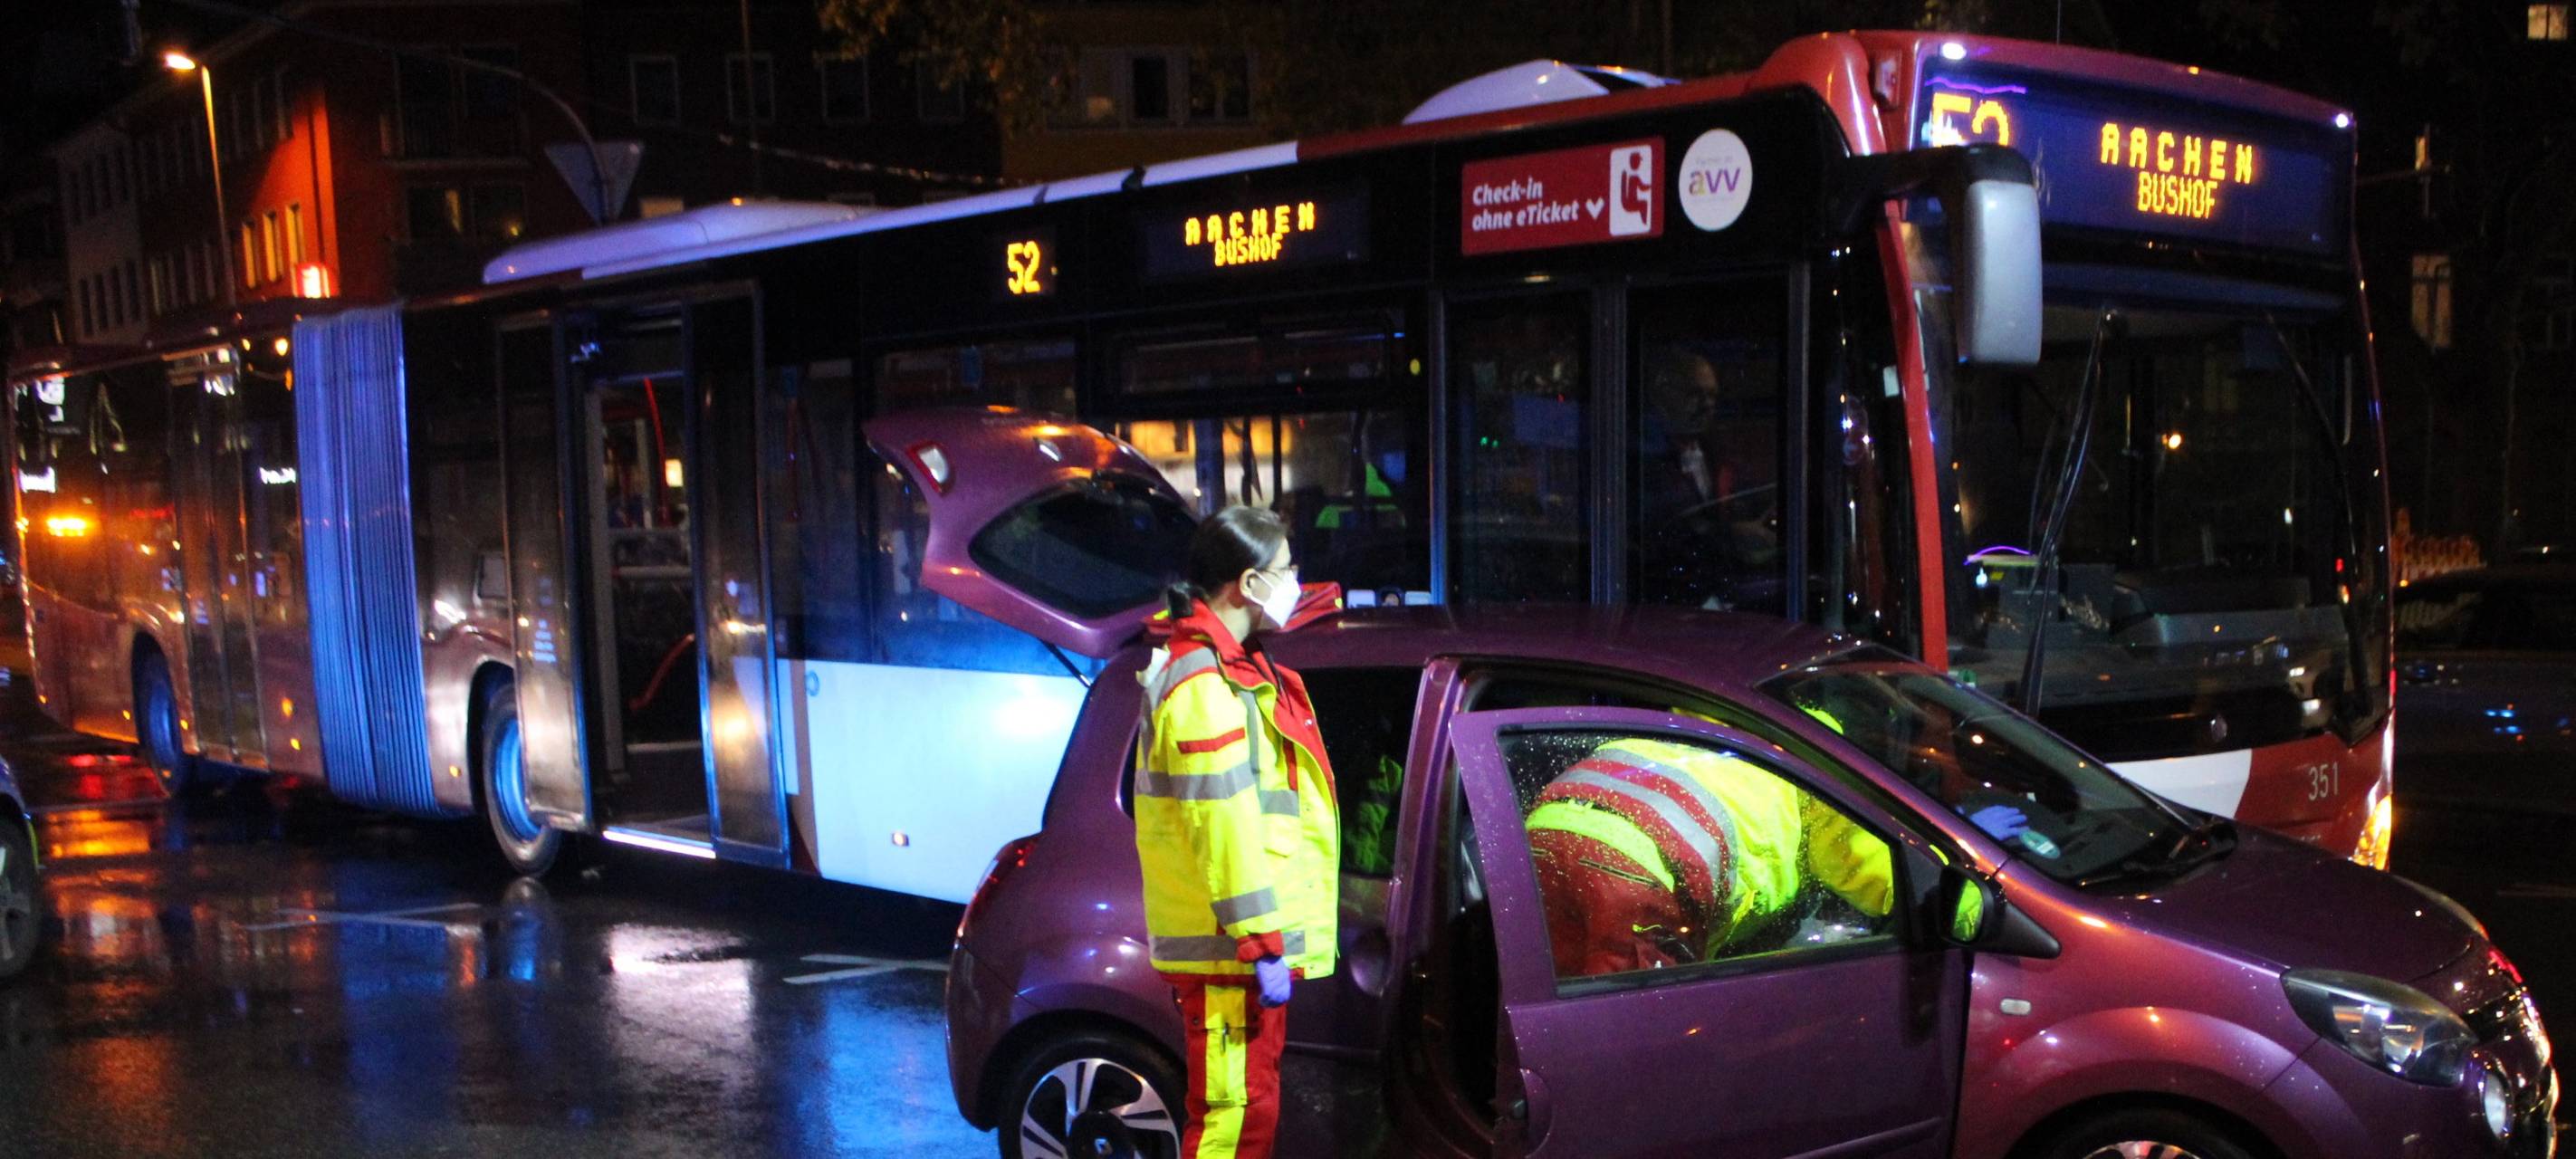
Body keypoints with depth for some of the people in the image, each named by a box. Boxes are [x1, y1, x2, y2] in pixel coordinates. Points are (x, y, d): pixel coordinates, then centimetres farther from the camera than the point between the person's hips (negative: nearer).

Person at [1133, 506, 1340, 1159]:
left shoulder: (1231, 669, 17)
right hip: (1232, 951, -10)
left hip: (1244, 947, 10)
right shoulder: (1204, 685, -18)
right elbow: (1223, 828, -22)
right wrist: (1262, 946, -22)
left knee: (1251, 1104, 16)